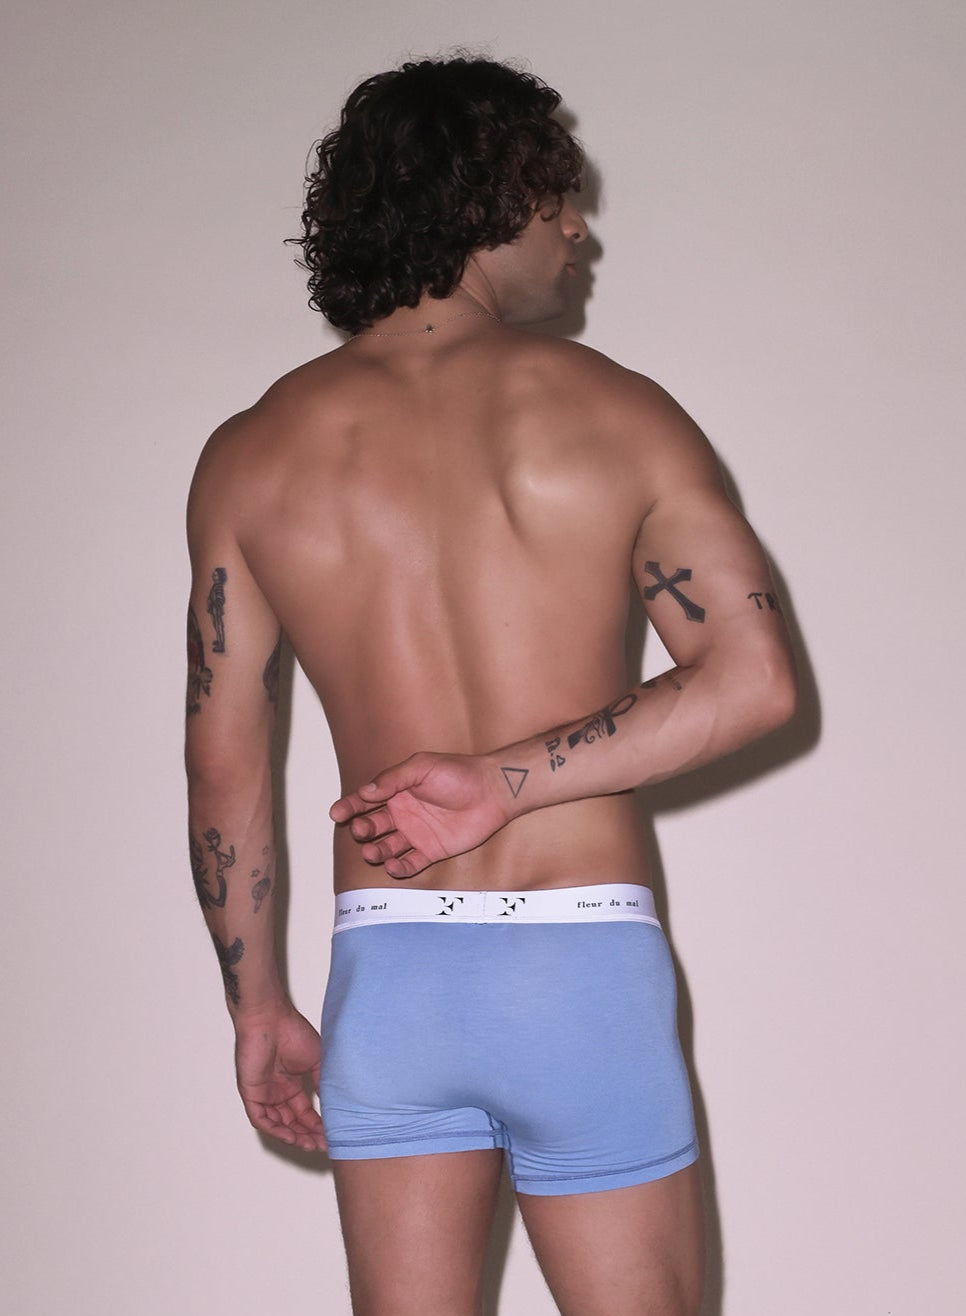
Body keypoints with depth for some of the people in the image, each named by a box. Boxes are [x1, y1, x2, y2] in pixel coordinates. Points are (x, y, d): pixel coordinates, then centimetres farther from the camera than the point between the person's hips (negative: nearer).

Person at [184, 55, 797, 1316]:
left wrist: (257, 1001, 13)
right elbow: (754, 681, -11)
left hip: (384, 970, 2)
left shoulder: (251, 456, 3)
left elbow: (224, 764, 4)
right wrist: (512, 778, -9)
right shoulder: (612, 413, -3)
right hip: (584, 964, -2)